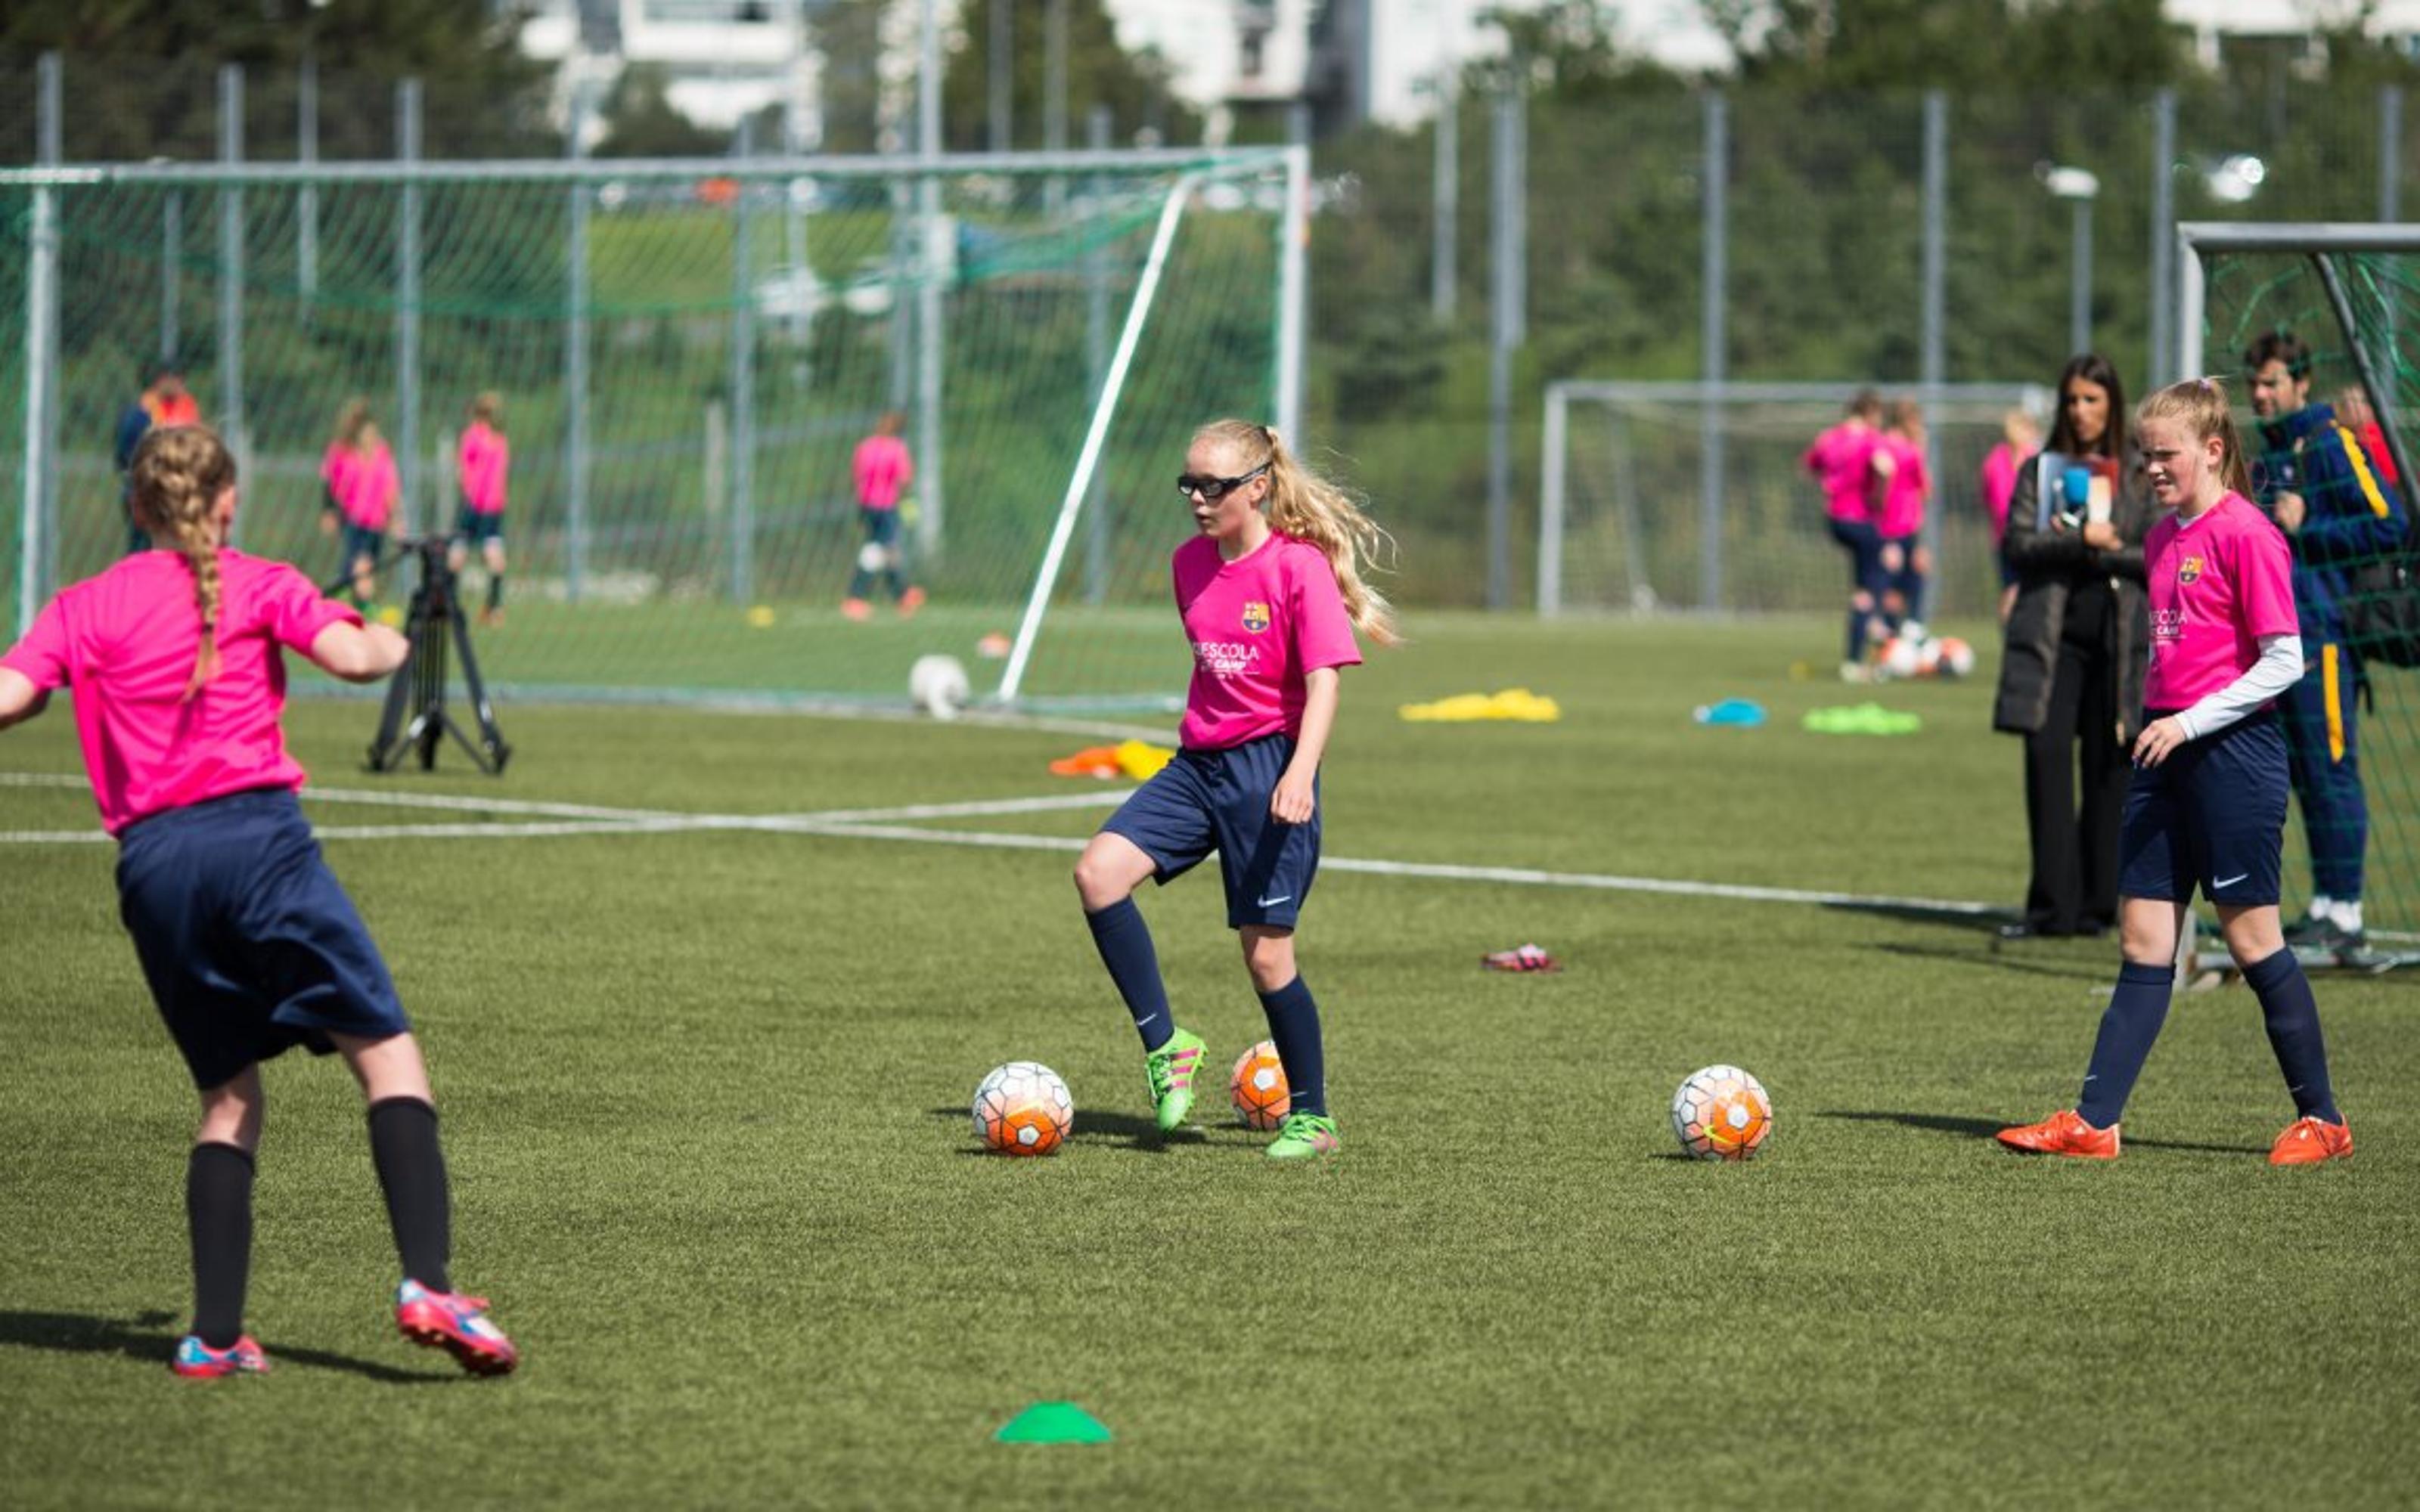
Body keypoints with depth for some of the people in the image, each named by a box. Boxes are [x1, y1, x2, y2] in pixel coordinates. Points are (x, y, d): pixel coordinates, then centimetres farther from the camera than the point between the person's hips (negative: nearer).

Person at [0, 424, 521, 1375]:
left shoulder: (84, 607, 15)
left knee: (229, 1095, 15)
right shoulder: (256, 585, 8)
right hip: (255, 833, -3)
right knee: (387, 1054, -1)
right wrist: (390, 643, 16)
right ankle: (427, 1285, -20)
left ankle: (215, 1335, 4)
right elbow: (354, 656, -7)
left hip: (149, 862, 3)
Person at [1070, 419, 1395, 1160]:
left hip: (1267, 766, -6)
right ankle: (1164, 1042, -7)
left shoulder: (1300, 566, -12)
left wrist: (1300, 772, -28)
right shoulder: (1190, 563, 9)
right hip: (1198, 764, 6)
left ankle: (1311, 1118, 13)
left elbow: (1323, 681, -16)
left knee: (1266, 952, -2)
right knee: (1099, 870, -16)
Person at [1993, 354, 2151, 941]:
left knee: (2107, 769, 1)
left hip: (2118, 638, 0)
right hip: (2052, 635, 0)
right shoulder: (2039, 471, 8)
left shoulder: (2139, 477, 7)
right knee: (2047, 756, -8)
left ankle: (2099, 903, 8)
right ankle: (2053, 904, -5)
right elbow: (2017, 545, -2)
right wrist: (2082, 542, -14)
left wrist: (2104, 551, -11)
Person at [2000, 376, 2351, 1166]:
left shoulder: (2245, 535, -12)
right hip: (2165, 752, 8)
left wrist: (2189, 721, -17)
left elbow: (2284, 661, -15)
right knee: (2144, 939, 5)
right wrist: (2156, 723, 15)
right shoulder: (2162, 538, 13)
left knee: (2251, 935, -2)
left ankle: (2322, 1119, 10)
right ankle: (2092, 1122, 2)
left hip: (2232, 747, -8)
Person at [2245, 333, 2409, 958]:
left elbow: (2389, 525, -14)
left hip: (2324, 633, -8)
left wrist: (2304, 528, -15)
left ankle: (2345, 915, -6)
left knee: (2331, 772, -7)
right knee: (2306, 777, 10)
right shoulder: (2266, 455, 18)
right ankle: (2324, 908, 14)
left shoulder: (2333, 444, -7)